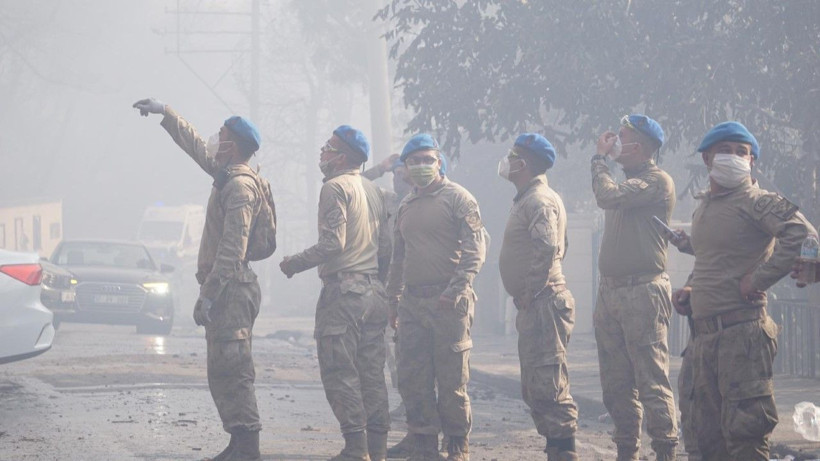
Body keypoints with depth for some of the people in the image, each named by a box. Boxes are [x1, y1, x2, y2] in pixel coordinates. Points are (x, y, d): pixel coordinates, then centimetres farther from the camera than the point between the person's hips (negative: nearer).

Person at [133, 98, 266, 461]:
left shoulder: (239, 185, -14)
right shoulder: (227, 176, 15)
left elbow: (232, 248, -21)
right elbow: (196, 147, 33)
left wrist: (209, 294, -22)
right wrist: (164, 113, 37)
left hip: (231, 290, -10)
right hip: (227, 290, 10)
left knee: (231, 369, -12)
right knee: (223, 372, 11)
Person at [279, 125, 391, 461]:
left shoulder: (335, 188, -9)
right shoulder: (373, 191, 16)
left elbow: (333, 243, -18)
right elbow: (386, 248, 18)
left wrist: (295, 263, -7)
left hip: (342, 289, -8)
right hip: (373, 291, 8)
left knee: (339, 371, -6)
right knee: (371, 372, 8)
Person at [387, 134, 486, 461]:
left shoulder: (457, 198, -2)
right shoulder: (406, 206, 18)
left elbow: (475, 250, -9)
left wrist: (456, 290, -19)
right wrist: (393, 300, 20)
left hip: (448, 302, -6)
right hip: (412, 304, 6)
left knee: (452, 379, -3)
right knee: (412, 380, 3)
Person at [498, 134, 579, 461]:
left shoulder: (539, 201, -13)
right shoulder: (527, 199, 20)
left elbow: (547, 248, -25)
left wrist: (530, 293, -20)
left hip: (543, 305, -11)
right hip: (534, 307, 11)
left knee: (547, 385, -13)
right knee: (534, 388, 13)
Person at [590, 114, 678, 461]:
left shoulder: (657, 181, -9)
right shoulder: (627, 182, 20)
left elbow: (608, 196, -21)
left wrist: (600, 158, -6)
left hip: (643, 292, -9)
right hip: (611, 291, 9)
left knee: (652, 380, -11)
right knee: (616, 383, 9)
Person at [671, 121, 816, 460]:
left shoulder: (756, 201, -7)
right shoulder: (703, 207, 19)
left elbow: (801, 233, -23)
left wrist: (759, 278, -20)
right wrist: (689, 291, 14)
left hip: (741, 329, -9)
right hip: (703, 334, 9)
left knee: (743, 428, -12)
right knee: (709, 433, 11)